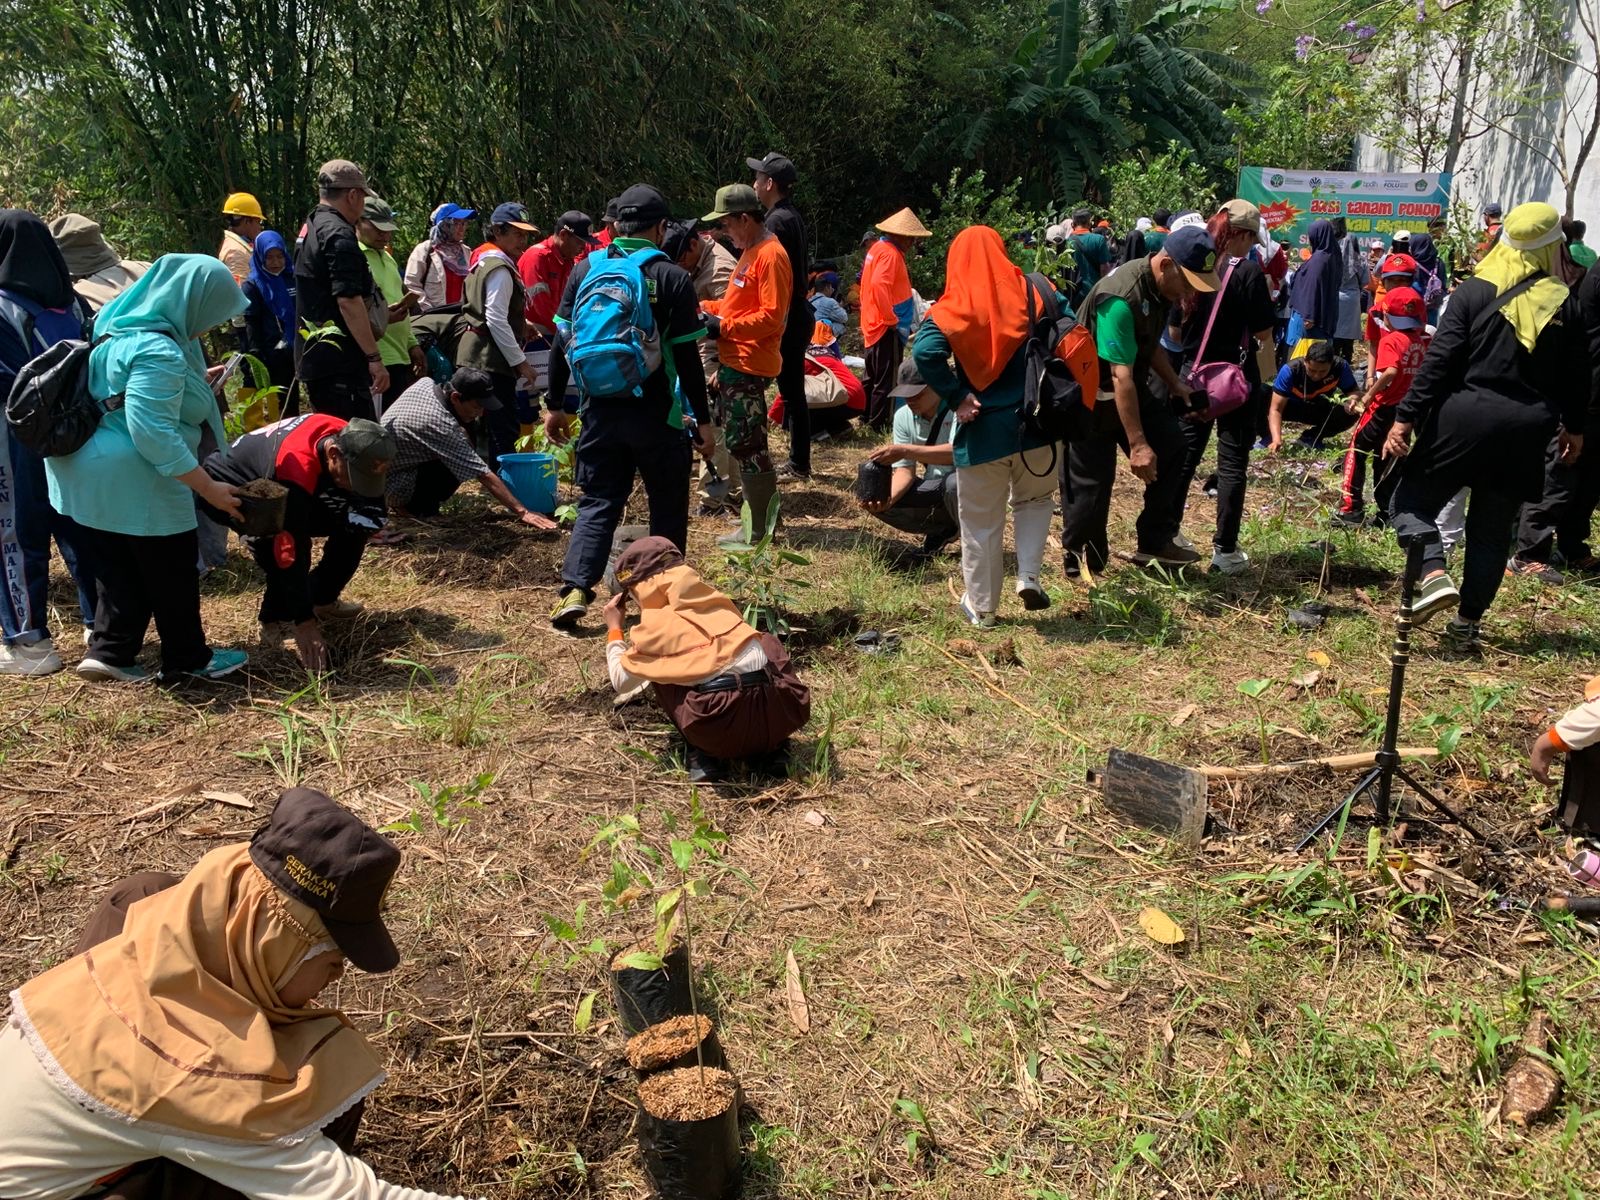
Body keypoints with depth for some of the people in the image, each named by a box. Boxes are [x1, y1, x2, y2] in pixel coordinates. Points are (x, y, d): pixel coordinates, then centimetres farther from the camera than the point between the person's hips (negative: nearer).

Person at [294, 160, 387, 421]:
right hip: (341, 361, -11)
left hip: (314, 357, 11)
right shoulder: (339, 235, -14)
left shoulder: (311, 229, 19)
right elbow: (348, 301, -22)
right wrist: (374, 358, -21)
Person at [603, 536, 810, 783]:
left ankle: (703, 754, 9)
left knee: (659, 672, 22)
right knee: (767, 643, 35)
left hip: (725, 729, -4)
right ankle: (769, 745, 25)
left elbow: (622, 682, 20)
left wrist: (614, 630, 34)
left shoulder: (655, 622, 10)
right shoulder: (713, 598, 23)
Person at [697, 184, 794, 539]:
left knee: (746, 445, -6)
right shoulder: (750, 252, 16)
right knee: (742, 442, 16)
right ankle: (760, 511, 25)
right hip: (735, 362, 10)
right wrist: (707, 307, 9)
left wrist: (723, 327, -20)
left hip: (748, 366, -10)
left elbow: (771, 316, -23)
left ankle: (763, 527, 2)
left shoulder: (770, 255, -16)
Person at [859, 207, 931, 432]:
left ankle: (867, 417, 28)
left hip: (873, 325, 10)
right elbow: (879, 285, -30)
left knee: (874, 377, 19)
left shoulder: (877, 248, 13)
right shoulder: (891, 253, -16)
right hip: (887, 329, -10)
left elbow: (869, 284, 21)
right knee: (887, 380, -2)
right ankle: (880, 424, 3)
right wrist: (894, 321, -23)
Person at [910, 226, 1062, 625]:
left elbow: (925, 353, -22)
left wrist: (956, 397, -13)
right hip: (1035, 423, 2)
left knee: (981, 523, 11)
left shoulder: (952, 308, -5)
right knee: (1035, 500, 26)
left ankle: (981, 608, 21)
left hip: (981, 429, -1)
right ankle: (1029, 575, 8)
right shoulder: (1033, 292, 1)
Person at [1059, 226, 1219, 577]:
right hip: (1092, 396, -9)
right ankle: (1079, 562, 14)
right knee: (1091, 484, -3)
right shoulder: (1122, 298, -30)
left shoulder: (1162, 287, -1)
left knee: (1171, 445, 6)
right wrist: (1137, 444, -32)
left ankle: (1154, 542, 14)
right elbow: (1121, 377, -32)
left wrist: (1175, 383, 5)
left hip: (1133, 388, 9)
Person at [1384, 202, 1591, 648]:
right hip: (1527, 431, 4)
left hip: (1465, 418, -4)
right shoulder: (1565, 303, 6)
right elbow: (1577, 374, 11)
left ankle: (1434, 576, -17)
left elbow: (1439, 360, -11)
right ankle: (1467, 623, 16)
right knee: (1493, 527, 12)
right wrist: (1573, 426, 25)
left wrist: (1406, 417, -9)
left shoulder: (1474, 292, -4)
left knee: (1414, 499, 7)